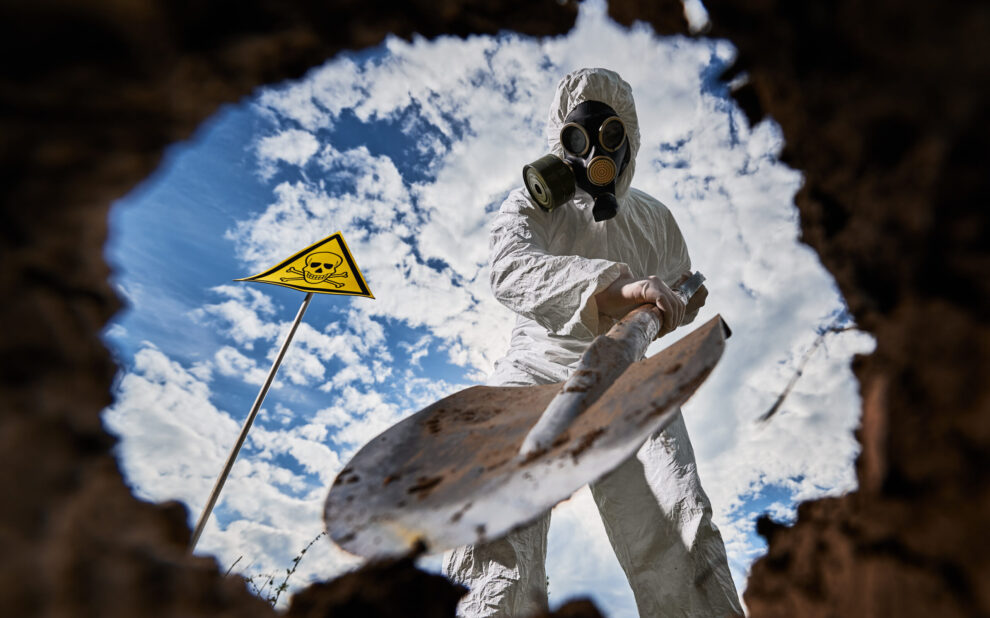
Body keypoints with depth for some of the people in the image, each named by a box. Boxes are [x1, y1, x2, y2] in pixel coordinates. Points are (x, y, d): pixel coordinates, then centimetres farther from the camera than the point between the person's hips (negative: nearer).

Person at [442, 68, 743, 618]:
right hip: (539, 367, -2)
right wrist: (614, 288, -35)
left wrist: (682, 303, 7)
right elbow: (509, 266, -18)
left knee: (680, 534, -19)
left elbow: (683, 287, 33)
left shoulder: (656, 219, 19)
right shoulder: (531, 203, 6)